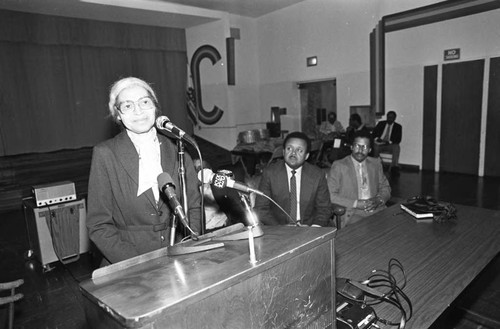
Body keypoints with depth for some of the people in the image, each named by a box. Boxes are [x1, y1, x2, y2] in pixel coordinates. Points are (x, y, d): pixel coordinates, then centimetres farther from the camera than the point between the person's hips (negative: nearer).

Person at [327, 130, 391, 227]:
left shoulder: (376, 163, 14)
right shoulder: (338, 166, -1)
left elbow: (385, 187, 19)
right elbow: (331, 195, -6)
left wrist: (379, 200, -4)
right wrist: (356, 203, -15)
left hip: (377, 209, 5)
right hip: (352, 213, -4)